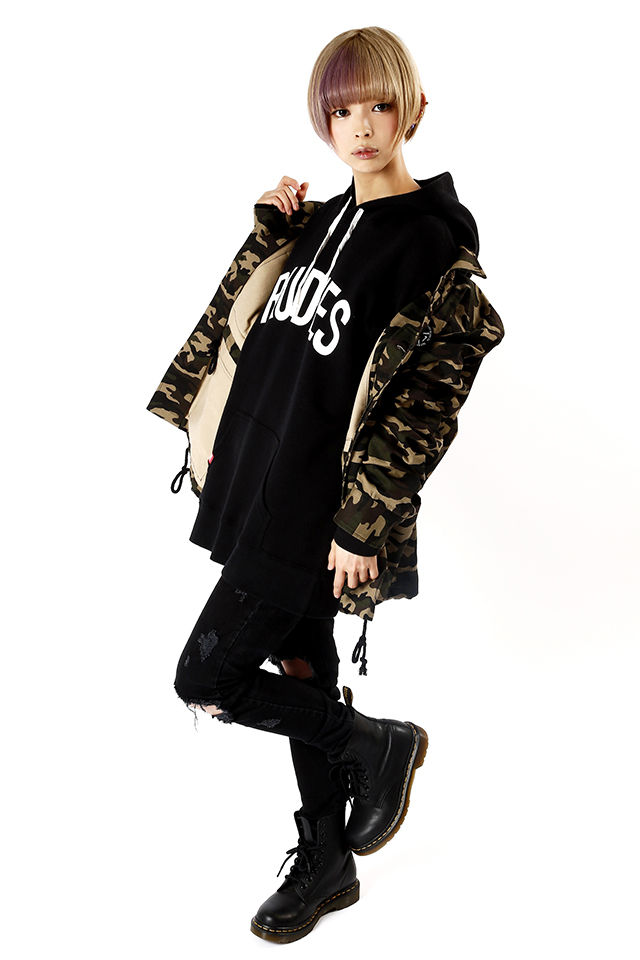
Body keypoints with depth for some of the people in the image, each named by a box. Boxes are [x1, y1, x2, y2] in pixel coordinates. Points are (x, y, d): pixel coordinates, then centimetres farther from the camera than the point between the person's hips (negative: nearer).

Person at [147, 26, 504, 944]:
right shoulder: (320, 220, 10)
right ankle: (327, 865, 33)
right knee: (301, 671, 16)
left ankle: (380, 746, 16)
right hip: (260, 484, 8)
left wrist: (362, 524, -18)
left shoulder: (436, 246, -12)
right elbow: (245, 319, 18)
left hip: (319, 506, -7)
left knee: (207, 679, -3)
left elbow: (423, 404, -16)